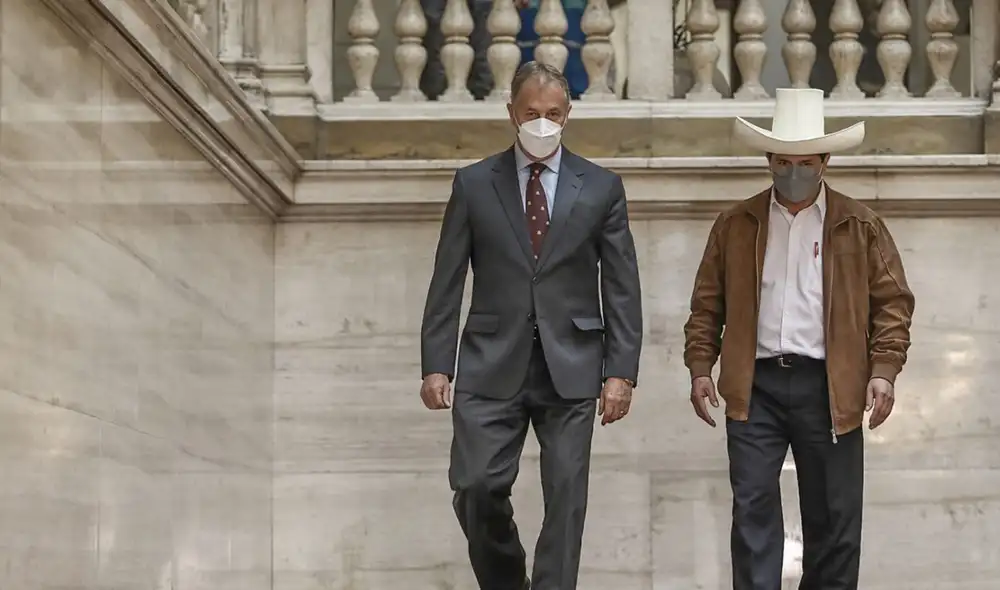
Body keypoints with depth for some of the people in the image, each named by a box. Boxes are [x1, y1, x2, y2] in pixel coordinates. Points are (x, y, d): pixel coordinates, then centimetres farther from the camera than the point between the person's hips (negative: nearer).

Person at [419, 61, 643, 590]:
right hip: (493, 367, 0)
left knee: (565, 498, -1)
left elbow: (622, 287, 4)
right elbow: (447, 282, 5)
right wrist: (435, 365, -2)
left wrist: (621, 372, -4)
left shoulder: (601, 187, 6)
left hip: (570, 368, 0)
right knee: (476, 487, -8)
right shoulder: (474, 184, 6)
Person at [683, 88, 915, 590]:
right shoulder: (735, 226, 9)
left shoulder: (860, 227, 4)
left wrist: (884, 370, -8)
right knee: (753, 507, -3)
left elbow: (892, 302, 3)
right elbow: (707, 304, 11)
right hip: (755, 386, 1)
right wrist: (700, 367, 2)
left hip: (830, 387, -1)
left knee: (833, 516, 5)